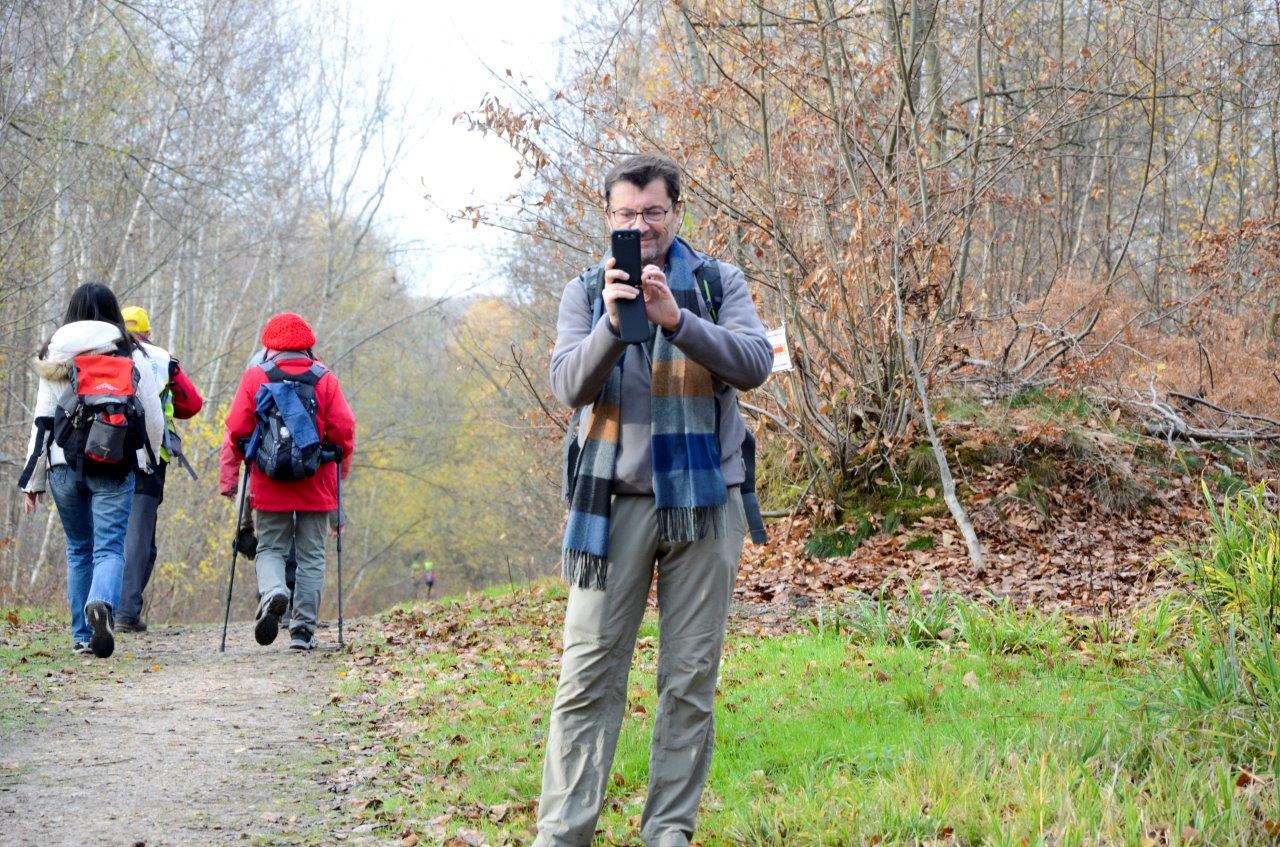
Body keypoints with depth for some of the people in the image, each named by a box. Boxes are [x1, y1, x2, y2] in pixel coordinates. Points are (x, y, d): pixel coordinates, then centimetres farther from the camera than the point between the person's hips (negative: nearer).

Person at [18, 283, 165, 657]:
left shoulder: (55, 359, 5)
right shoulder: (131, 356, 2)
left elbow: (42, 423, 4)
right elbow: (153, 417, 3)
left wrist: (33, 480, 9)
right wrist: (146, 458, 22)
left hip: (64, 467, 2)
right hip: (115, 467, -2)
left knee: (78, 548, 15)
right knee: (110, 548, -4)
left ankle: (82, 634, 14)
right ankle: (102, 602, -34)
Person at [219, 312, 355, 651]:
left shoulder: (255, 377, 1)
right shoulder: (325, 379, 2)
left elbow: (236, 430, -2)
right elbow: (344, 430, -2)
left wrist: (228, 477, 5)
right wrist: (340, 471, 13)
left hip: (269, 486, 0)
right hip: (316, 487, 0)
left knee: (270, 548, 11)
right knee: (311, 556, 8)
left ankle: (273, 592, -21)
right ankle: (303, 629, 4)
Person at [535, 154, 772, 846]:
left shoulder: (719, 282, 6)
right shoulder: (585, 292, 7)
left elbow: (753, 365, -8)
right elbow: (569, 386, -5)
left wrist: (676, 319, -22)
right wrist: (611, 323, -22)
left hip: (705, 499, 0)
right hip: (615, 501, 0)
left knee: (691, 678, 3)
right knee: (588, 676, -5)